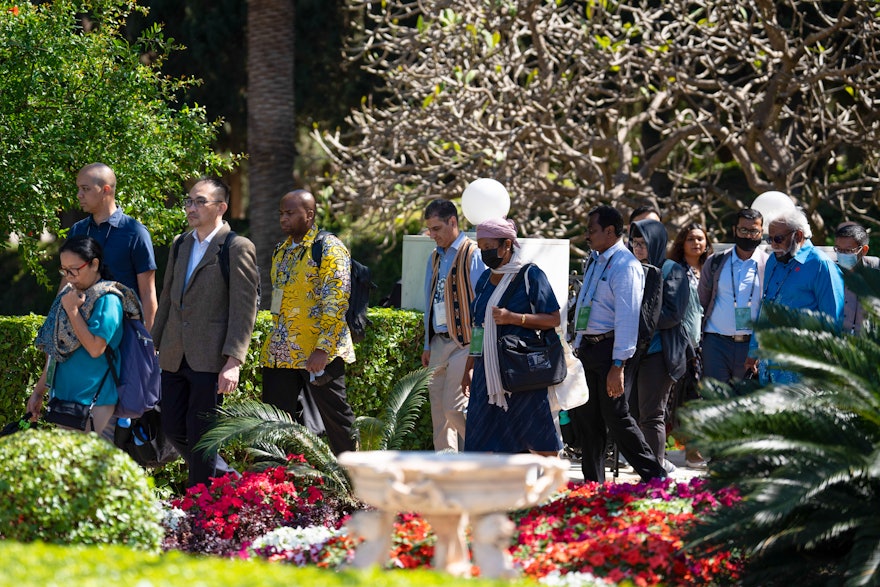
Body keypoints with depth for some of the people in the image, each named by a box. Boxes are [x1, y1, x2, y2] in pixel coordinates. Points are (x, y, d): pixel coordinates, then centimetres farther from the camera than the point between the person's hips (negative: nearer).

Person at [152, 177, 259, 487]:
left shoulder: (237, 248, -8)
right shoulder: (181, 244, 14)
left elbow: (244, 309, -12)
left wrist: (233, 361, -19)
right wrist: (153, 344, 16)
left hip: (210, 359, -7)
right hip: (174, 357, 7)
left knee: (200, 436, -3)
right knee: (173, 429, 9)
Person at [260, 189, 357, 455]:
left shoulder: (329, 248, -9)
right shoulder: (282, 251, 16)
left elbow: (336, 303, -17)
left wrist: (323, 349, -23)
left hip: (318, 353, -8)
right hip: (281, 353, 8)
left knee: (336, 418, 1)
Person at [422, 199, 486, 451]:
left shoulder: (473, 255, -8)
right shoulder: (435, 258, 16)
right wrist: (428, 345, 19)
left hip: (465, 343, -8)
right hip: (439, 342, 8)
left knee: (454, 405, -14)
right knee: (438, 409, 7)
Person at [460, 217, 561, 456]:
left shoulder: (530, 275, -4)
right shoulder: (486, 279, 15)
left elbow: (553, 319, -7)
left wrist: (514, 318, -18)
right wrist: (469, 368, 18)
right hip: (488, 371, 6)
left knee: (541, 443, 0)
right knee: (482, 447, -1)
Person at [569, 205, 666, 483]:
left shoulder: (625, 266, -14)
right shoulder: (595, 260, 15)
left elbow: (627, 317, -20)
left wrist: (618, 365, -24)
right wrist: (578, 348, 17)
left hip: (610, 347, -9)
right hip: (587, 346, 9)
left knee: (616, 417, -7)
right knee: (582, 415, 10)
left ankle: (654, 476, 3)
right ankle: (593, 483, 18)